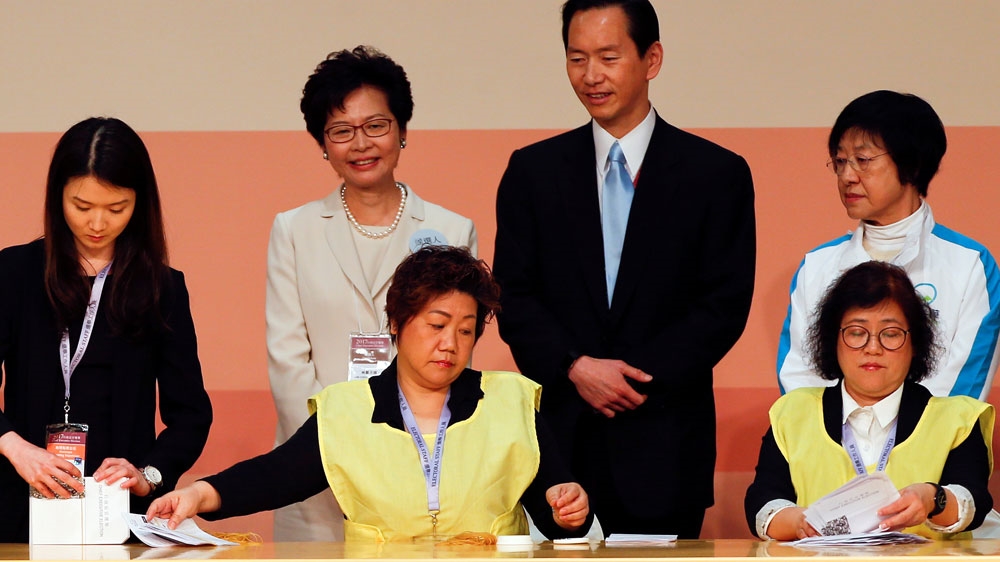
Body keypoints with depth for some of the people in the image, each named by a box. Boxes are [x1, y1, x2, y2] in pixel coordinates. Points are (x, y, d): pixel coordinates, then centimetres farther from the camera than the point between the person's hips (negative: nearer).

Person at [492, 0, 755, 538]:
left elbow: (726, 305, -2)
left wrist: (635, 379, -12)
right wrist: (576, 368, -12)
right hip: (560, 443, 1)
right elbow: (513, 297, 5)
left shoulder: (717, 174, 3)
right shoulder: (533, 170, 9)